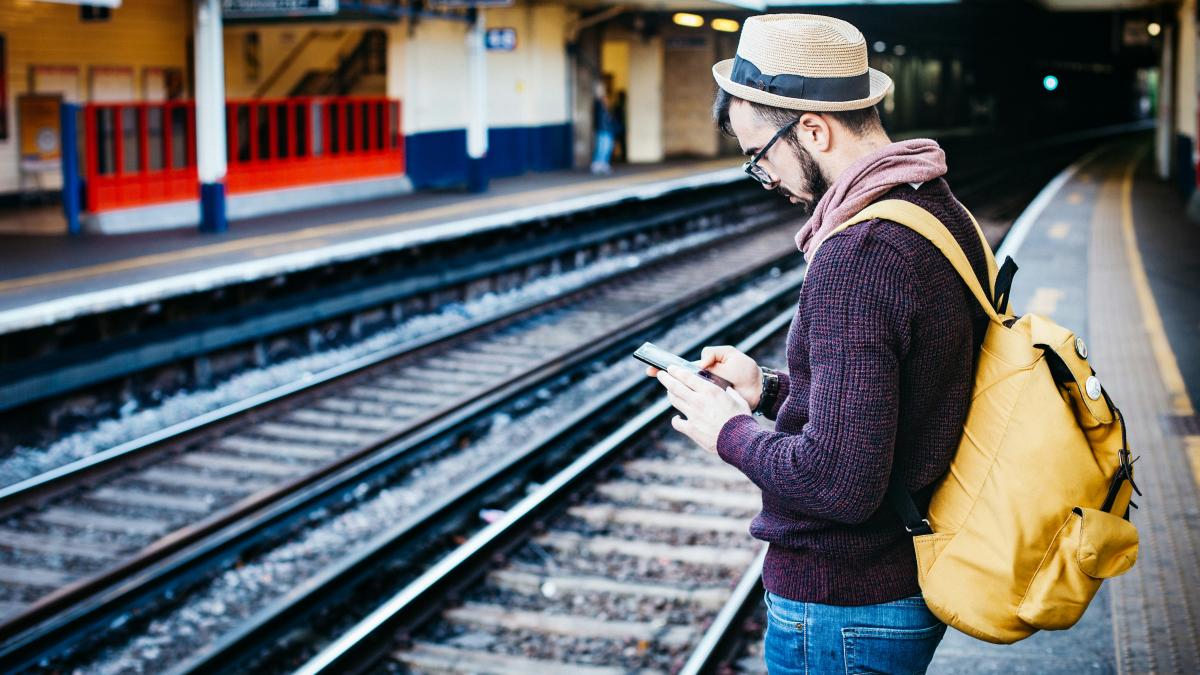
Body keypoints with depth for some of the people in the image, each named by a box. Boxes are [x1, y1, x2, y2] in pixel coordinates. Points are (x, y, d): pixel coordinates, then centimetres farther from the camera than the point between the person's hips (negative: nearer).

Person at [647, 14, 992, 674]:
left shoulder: (855, 255, -26)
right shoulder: (944, 215, 4)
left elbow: (841, 482, -30)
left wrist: (731, 433, -14)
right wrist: (771, 388, 9)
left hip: (843, 609, -9)